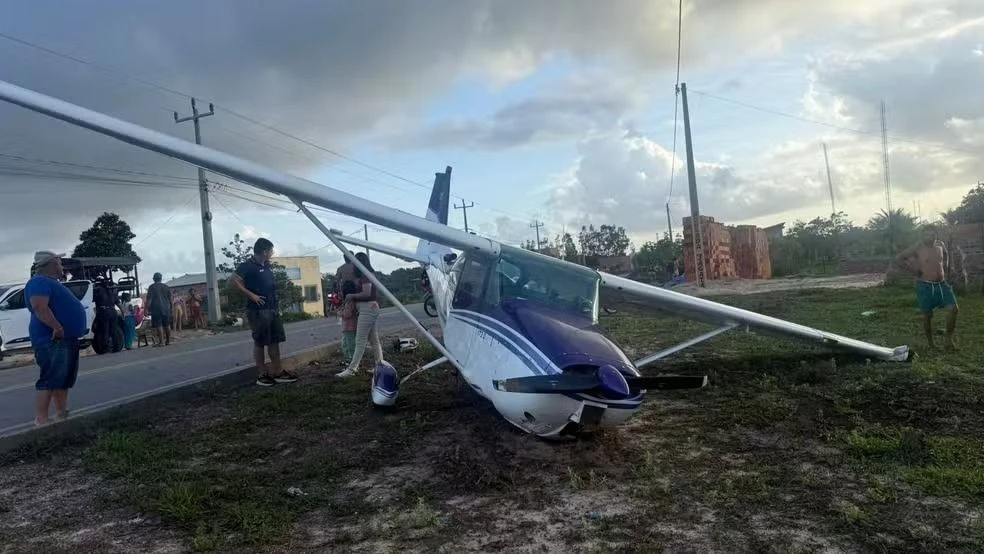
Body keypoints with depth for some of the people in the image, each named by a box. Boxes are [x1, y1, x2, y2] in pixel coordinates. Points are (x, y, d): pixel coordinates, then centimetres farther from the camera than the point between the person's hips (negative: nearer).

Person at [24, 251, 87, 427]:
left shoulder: (52, 282, 21)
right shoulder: (40, 282, -13)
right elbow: (40, 307, -28)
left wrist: (77, 329, 24)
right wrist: (57, 327, -30)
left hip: (67, 339, 11)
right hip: (52, 340, -11)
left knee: (65, 380, 15)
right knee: (50, 381, -13)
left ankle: (62, 415, 22)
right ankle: (41, 422, -13)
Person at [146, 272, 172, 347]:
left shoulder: (152, 287, -2)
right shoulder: (166, 287, 12)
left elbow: (149, 299, -9)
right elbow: (170, 298, 16)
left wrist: (148, 307, -5)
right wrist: (169, 306, 24)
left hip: (156, 308, -5)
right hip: (166, 308, 5)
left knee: (158, 325, -7)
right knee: (167, 325, 12)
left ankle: (161, 342, -11)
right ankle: (168, 341, 16)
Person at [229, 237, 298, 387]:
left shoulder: (267, 266, 15)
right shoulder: (247, 266, -9)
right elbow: (232, 282, -18)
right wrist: (251, 295, -19)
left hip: (272, 309, 8)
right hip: (258, 310, -8)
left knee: (275, 341, 8)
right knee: (260, 342, -1)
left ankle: (278, 373, 13)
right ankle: (262, 375, 5)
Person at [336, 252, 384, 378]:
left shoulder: (365, 276, -13)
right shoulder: (366, 275, 17)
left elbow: (366, 293, -23)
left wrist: (352, 296, -12)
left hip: (367, 308, -11)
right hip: (370, 308, 11)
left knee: (360, 341, -12)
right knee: (374, 339, 12)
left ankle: (351, 369, -13)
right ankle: (379, 364, 15)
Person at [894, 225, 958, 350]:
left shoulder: (940, 245, 6)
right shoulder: (917, 248, -11)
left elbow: (946, 254, 29)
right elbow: (898, 258, -11)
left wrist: (945, 267, 14)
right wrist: (912, 270, -12)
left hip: (941, 284, 5)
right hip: (925, 286, -5)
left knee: (953, 308, -7)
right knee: (927, 315, 3)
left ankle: (949, 339, 6)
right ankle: (931, 343, 17)